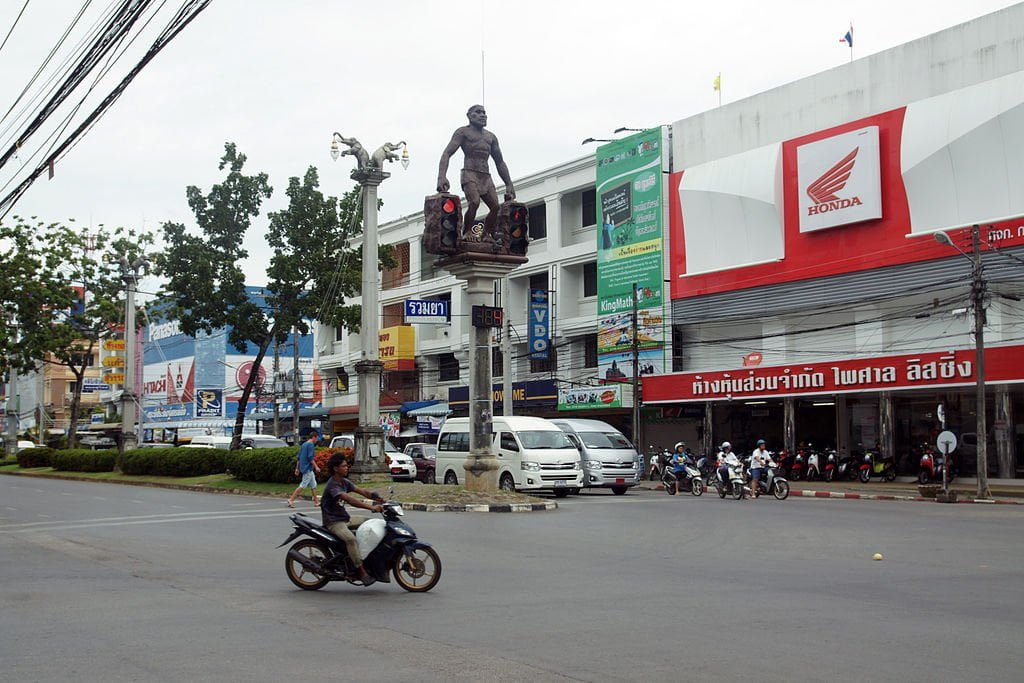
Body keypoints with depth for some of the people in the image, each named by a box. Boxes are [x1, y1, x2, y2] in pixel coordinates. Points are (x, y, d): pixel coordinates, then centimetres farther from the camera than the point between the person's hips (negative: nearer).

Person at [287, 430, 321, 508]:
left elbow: (299, 457, 17)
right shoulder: (311, 445, -12)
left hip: (303, 467, 10)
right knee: (303, 485, -8)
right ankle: (291, 500, -8)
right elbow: (310, 457, -20)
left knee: (313, 484, 13)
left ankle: (316, 501, 16)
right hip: (308, 468, -10)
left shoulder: (303, 444, 16)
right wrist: (316, 467, -17)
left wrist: (297, 468, 19)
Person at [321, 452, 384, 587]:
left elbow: (361, 491, 4)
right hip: (333, 522, -10)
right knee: (351, 539, -34)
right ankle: (363, 573, -35)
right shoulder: (332, 485, -20)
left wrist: (377, 498, -15)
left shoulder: (344, 482, 10)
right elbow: (349, 500, -33)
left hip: (345, 518, 10)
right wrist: (371, 507, -41)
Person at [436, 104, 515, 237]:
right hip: (470, 174, -6)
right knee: (474, 202, -30)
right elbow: (447, 154, -6)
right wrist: (442, 177, -24)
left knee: (497, 208, -13)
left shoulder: (491, 137, 22)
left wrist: (509, 185, 16)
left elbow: (500, 162, 26)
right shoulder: (463, 132, 5)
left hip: (486, 177, 6)